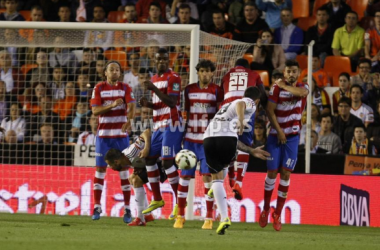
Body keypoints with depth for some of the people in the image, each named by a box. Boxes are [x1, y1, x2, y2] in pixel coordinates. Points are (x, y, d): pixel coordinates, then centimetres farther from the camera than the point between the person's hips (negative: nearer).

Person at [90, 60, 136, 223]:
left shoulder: (125, 88, 3)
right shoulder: (99, 88, 3)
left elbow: (131, 106, -13)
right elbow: (95, 110, -7)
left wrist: (129, 120, -33)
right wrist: (112, 105, -22)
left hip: (121, 134, 0)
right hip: (103, 134, 0)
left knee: (124, 169, 0)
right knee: (100, 169, 1)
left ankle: (127, 209, 3)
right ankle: (97, 207, 7)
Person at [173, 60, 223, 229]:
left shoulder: (216, 91, 0)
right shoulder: (189, 90, 8)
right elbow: (185, 113, 14)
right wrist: (181, 136, 11)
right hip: (190, 139, 3)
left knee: (207, 176, -7)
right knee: (184, 175, 1)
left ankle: (209, 218, -3)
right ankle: (180, 216, 9)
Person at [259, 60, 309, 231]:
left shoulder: (303, 87, 2)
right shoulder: (276, 88, -3)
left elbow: (302, 92, -24)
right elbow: (270, 110, -8)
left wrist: (284, 86, -16)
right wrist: (278, 130, -15)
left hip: (292, 137, 1)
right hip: (276, 136, -1)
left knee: (286, 173, -3)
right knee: (272, 172, -1)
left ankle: (278, 214, 3)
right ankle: (266, 209, 16)